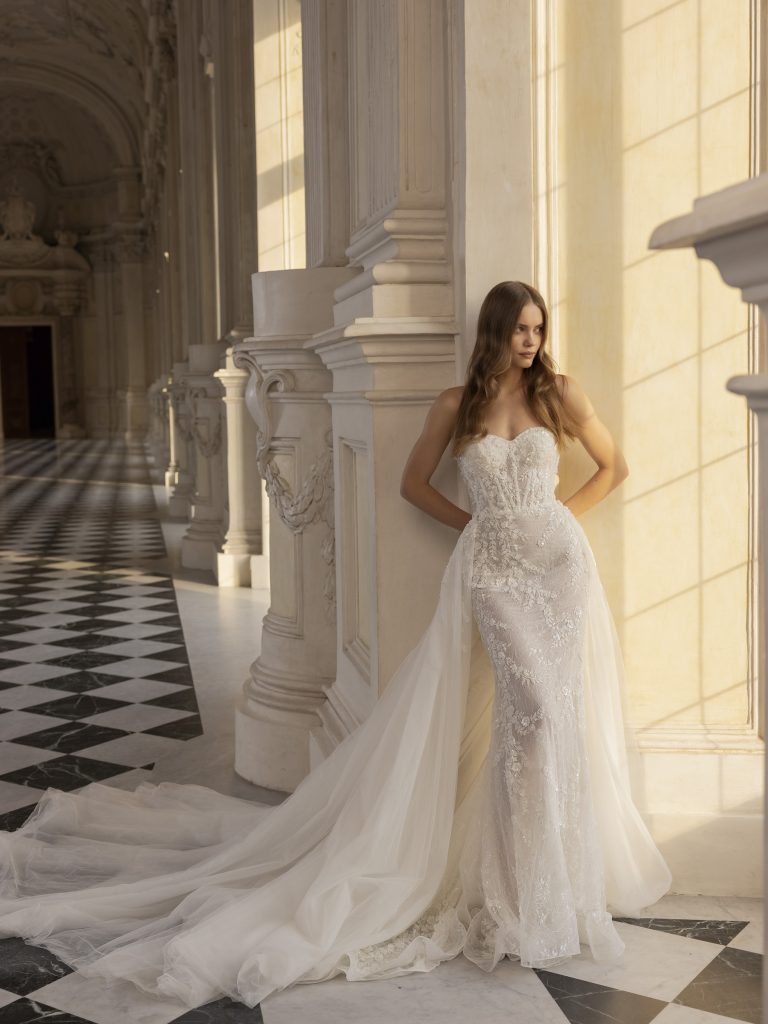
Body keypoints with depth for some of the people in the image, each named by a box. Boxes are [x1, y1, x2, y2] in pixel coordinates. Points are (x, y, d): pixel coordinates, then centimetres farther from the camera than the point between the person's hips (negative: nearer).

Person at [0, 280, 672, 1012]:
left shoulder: (560, 393, 5)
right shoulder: (456, 404, 4)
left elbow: (613, 466, 14)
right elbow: (414, 482, 13)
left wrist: (555, 514, 7)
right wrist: (477, 526, 6)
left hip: (558, 564, 2)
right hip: (492, 570, -2)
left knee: (558, 712, 0)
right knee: (533, 703, -16)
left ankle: (556, 869, 20)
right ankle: (535, 890, -1)